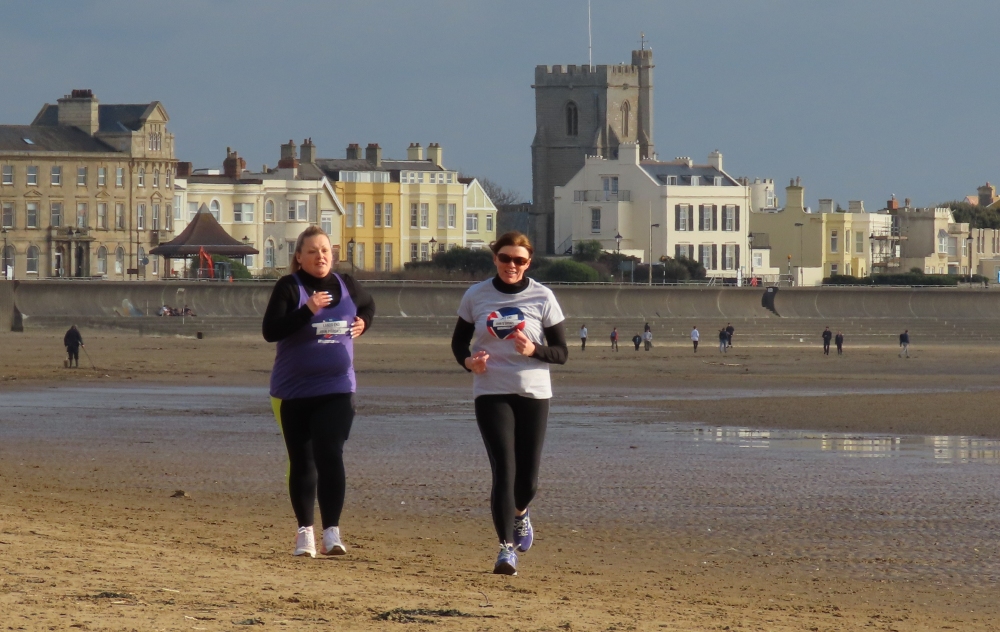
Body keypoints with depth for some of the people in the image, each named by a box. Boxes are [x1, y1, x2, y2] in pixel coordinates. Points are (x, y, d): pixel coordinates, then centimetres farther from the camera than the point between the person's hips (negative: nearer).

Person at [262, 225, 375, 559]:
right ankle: (305, 532, 19)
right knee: (301, 463, 8)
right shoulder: (288, 288, -7)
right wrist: (308, 311, -28)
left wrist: (362, 322, 8)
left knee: (329, 456, -13)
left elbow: (368, 305, 28)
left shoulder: (345, 285, 5)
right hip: (293, 391, -1)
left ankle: (332, 532, -15)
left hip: (337, 390, 1)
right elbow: (270, 331, -19)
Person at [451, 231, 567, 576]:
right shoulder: (476, 296, 3)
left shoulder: (543, 298, -1)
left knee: (527, 479, 4)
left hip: (533, 393, 1)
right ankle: (506, 547, -11)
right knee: (504, 468, -15)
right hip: (491, 393, -1)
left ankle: (519, 513, 39)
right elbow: (459, 341, 14)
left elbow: (562, 353, 1)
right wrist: (468, 360, -9)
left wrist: (534, 350, -19)